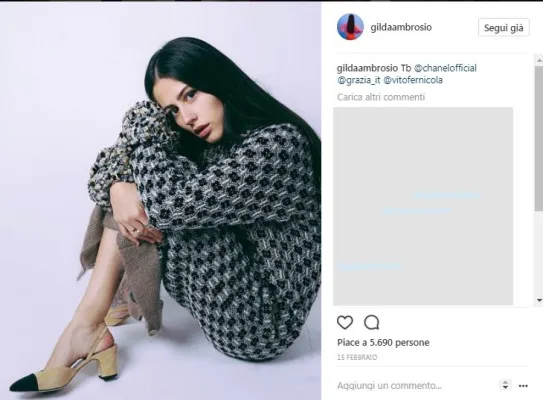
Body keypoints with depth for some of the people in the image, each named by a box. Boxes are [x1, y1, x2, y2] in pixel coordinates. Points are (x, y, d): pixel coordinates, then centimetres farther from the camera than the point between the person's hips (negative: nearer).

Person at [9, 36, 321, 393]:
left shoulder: (280, 144, -23)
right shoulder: (205, 139, 2)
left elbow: (172, 203, -31)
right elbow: (117, 164, 5)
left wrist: (144, 124, -14)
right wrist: (118, 189, -19)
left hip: (257, 325, -7)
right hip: (221, 289, 8)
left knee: (174, 203, -21)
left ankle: (89, 325, -2)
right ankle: (88, 323, -6)